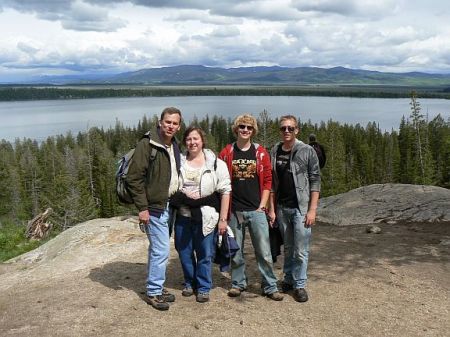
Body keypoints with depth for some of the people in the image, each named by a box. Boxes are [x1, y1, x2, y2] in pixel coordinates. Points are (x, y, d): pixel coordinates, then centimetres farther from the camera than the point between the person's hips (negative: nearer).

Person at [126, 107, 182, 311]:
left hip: (169, 206, 8)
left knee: (158, 249, 16)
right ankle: (153, 293, 9)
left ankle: (157, 287, 28)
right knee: (161, 250, -6)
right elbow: (134, 178, -17)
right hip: (154, 207, -8)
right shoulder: (147, 145, -15)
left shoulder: (174, 146, 11)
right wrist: (142, 207, -19)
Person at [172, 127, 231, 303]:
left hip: (206, 217, -3)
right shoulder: (178, 162, 4)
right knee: (184, 252, 12)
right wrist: (183, 193, -9)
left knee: (205, 254, 5)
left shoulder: (216, 163, -5)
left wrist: (223, 219, -8)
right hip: (183, 215, 3)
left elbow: (225, 191, -5)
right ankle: (189, 283, 33)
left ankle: (203, 287, 23)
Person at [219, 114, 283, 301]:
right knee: (236, 251, 11)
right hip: (234, 210, 1)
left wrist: (262, 205, -3)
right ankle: (238, 283, 26)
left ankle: (270, 287, 14)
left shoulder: (261, 152, 3)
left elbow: (267, 180, 3)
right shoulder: (227, 153, 2)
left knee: (264, 251, 2)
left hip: (256, 210, 0)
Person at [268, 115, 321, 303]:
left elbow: (315, 182, -6)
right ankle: (288, 279, 29)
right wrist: (271, 208, 4)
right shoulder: (274, 153, 5)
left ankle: (300, 285, 15)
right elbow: (272, 183, 7)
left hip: (301, 208, -3)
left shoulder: (307, 151, -5)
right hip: (282, 208, 3)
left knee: (301, 250, 1)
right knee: (288, 248, 15)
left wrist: (312, 210, -11)